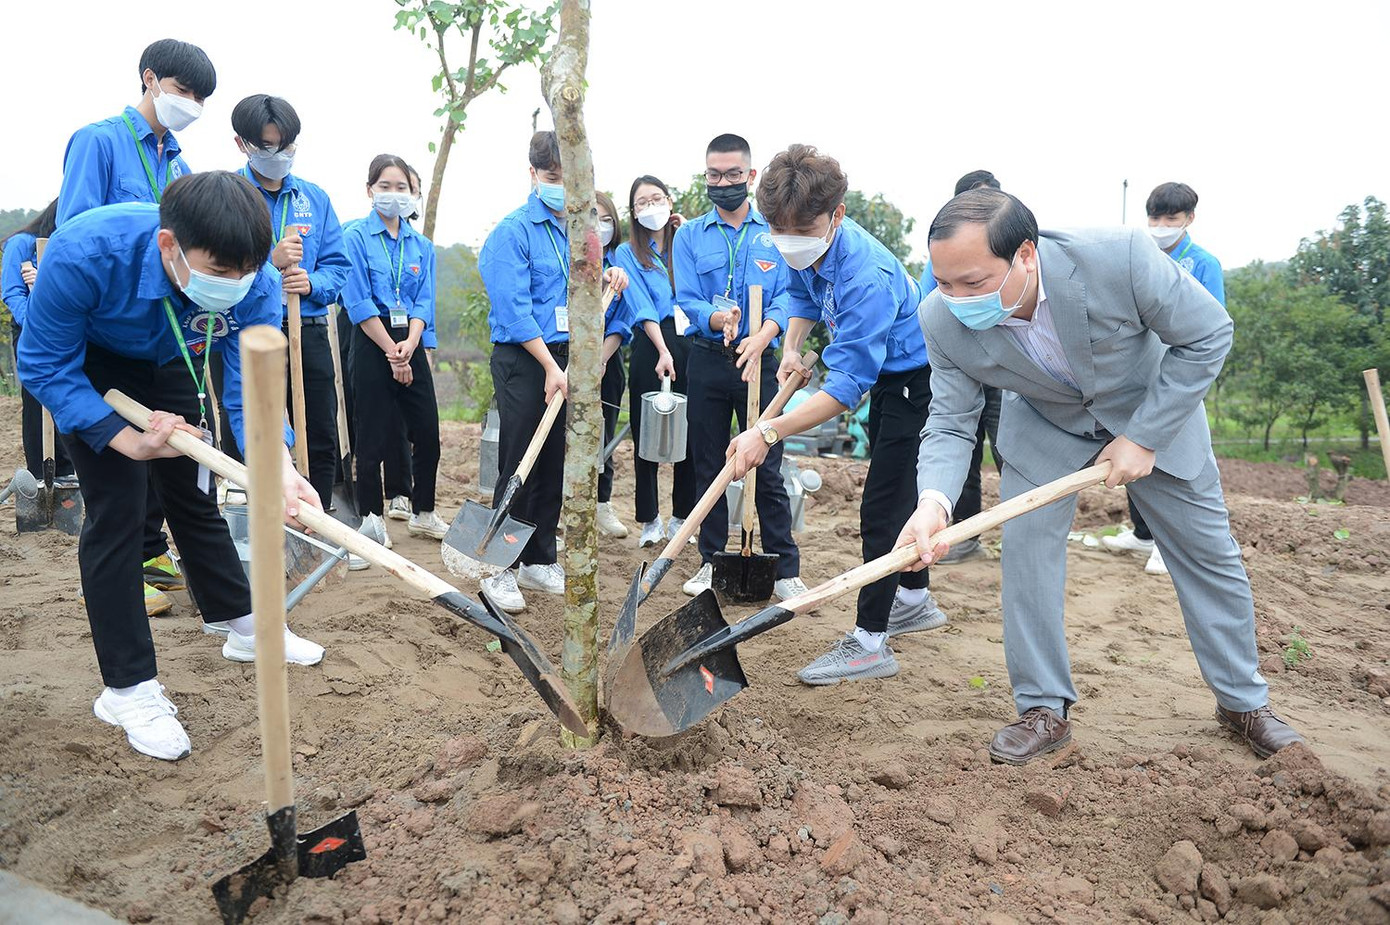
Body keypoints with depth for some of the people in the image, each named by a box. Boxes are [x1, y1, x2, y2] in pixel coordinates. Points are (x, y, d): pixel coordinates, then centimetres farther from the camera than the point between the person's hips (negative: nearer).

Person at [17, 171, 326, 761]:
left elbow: (250, 392, -28)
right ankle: (127, 688, 0)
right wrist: (130, 441, -36)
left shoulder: (255, 286, -31)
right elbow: (44, 367, -27)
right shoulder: (82, 254, -40)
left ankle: (245, 628, 29)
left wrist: (280, 470, -46)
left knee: (194, 498, 11)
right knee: (116, 508, -10)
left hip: (169, 364, 3)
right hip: (87, 369, -3)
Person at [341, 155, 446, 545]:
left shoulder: (422, 246, 11)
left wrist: (408, 344, -12)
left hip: (410, 344, 5)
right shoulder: (356, 237, -3)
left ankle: (422, 513, 22)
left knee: (427, 433, 6)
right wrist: (391, 350, -13)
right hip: (371, 343, -4)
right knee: (373, 437, 1)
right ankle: (372, 518, 15)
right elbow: (359, 301, -9)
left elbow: (424, 302, 5)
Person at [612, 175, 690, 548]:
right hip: (650, 345, -2)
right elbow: (642, 307, -5)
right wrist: (663, 351, -17)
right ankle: (649, 520, 12)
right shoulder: (627, 253, 8)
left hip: (691, 344, 2)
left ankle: (681, 517, 15)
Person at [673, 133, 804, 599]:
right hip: (706, 362, 2)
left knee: (768, 469, -1)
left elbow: (787, 296, -5)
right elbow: (686, 300, -3)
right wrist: (719, 319, -25)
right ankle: (712, 561, 21)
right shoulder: (689, 236, 8)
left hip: (759, 360, -1)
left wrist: (762, 335, -26)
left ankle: (785, 568, 8)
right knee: (707, 466, 8)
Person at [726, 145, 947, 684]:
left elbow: (848, 385, -39)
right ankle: (915, 600, 39)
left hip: (918, 376, -10)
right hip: (887, 375, 10)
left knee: (880, 505, -12)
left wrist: (768, 432, -43)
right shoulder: (807, 251, -10)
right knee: (893, 491, 21)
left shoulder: (865, 276, -36)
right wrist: (791, 349, -4)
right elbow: (804, 297, 14)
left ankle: (870, 643, -4)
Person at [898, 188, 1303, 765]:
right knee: (1024, 543, -11)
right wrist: (933, 501, -42)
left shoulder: (1118, 257, -38)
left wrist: (1143, 437, -25)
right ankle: (1044, 711, 5)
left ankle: (1243, 701, 29)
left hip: (1155, 408, -1)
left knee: (1207, 550, 8)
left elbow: (1209, 334, -23)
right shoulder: (943, 320, -30)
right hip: (1045, 423, 1)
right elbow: (951, 421, -22)